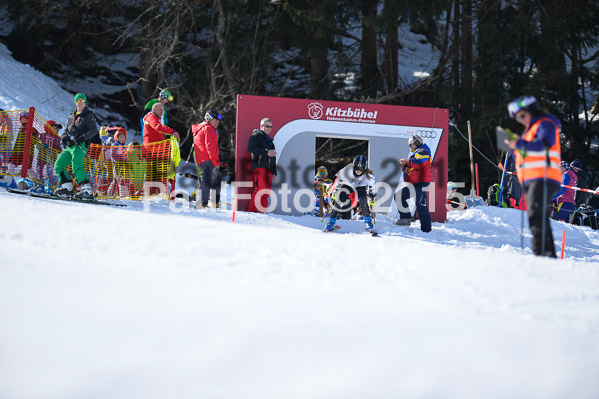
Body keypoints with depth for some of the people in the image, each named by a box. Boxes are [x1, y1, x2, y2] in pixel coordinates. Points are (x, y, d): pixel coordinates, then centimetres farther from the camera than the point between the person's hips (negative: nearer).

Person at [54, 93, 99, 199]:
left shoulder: (89, 115, 1)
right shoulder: (72, 115, 22)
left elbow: (94, 131, -9)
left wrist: (82, 138, -21)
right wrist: (64, 137, 7)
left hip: (80, 146, -8)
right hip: (69, 146, 8)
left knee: (77, 167, -25)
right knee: (58, 166, 7)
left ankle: (87, 191, -33)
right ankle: (67, 187, 10)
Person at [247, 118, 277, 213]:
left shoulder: (269, 140, 29)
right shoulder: (256, 136, 4)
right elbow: (251, 148, -16)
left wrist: (274, 172, 22)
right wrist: (266, 152, -19)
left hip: (268, 169, 8)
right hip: (259, 167, -8)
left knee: (267, 192, 1)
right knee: (259, 189, -19)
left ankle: (262, 211, 1)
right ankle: (253, 210, -19)